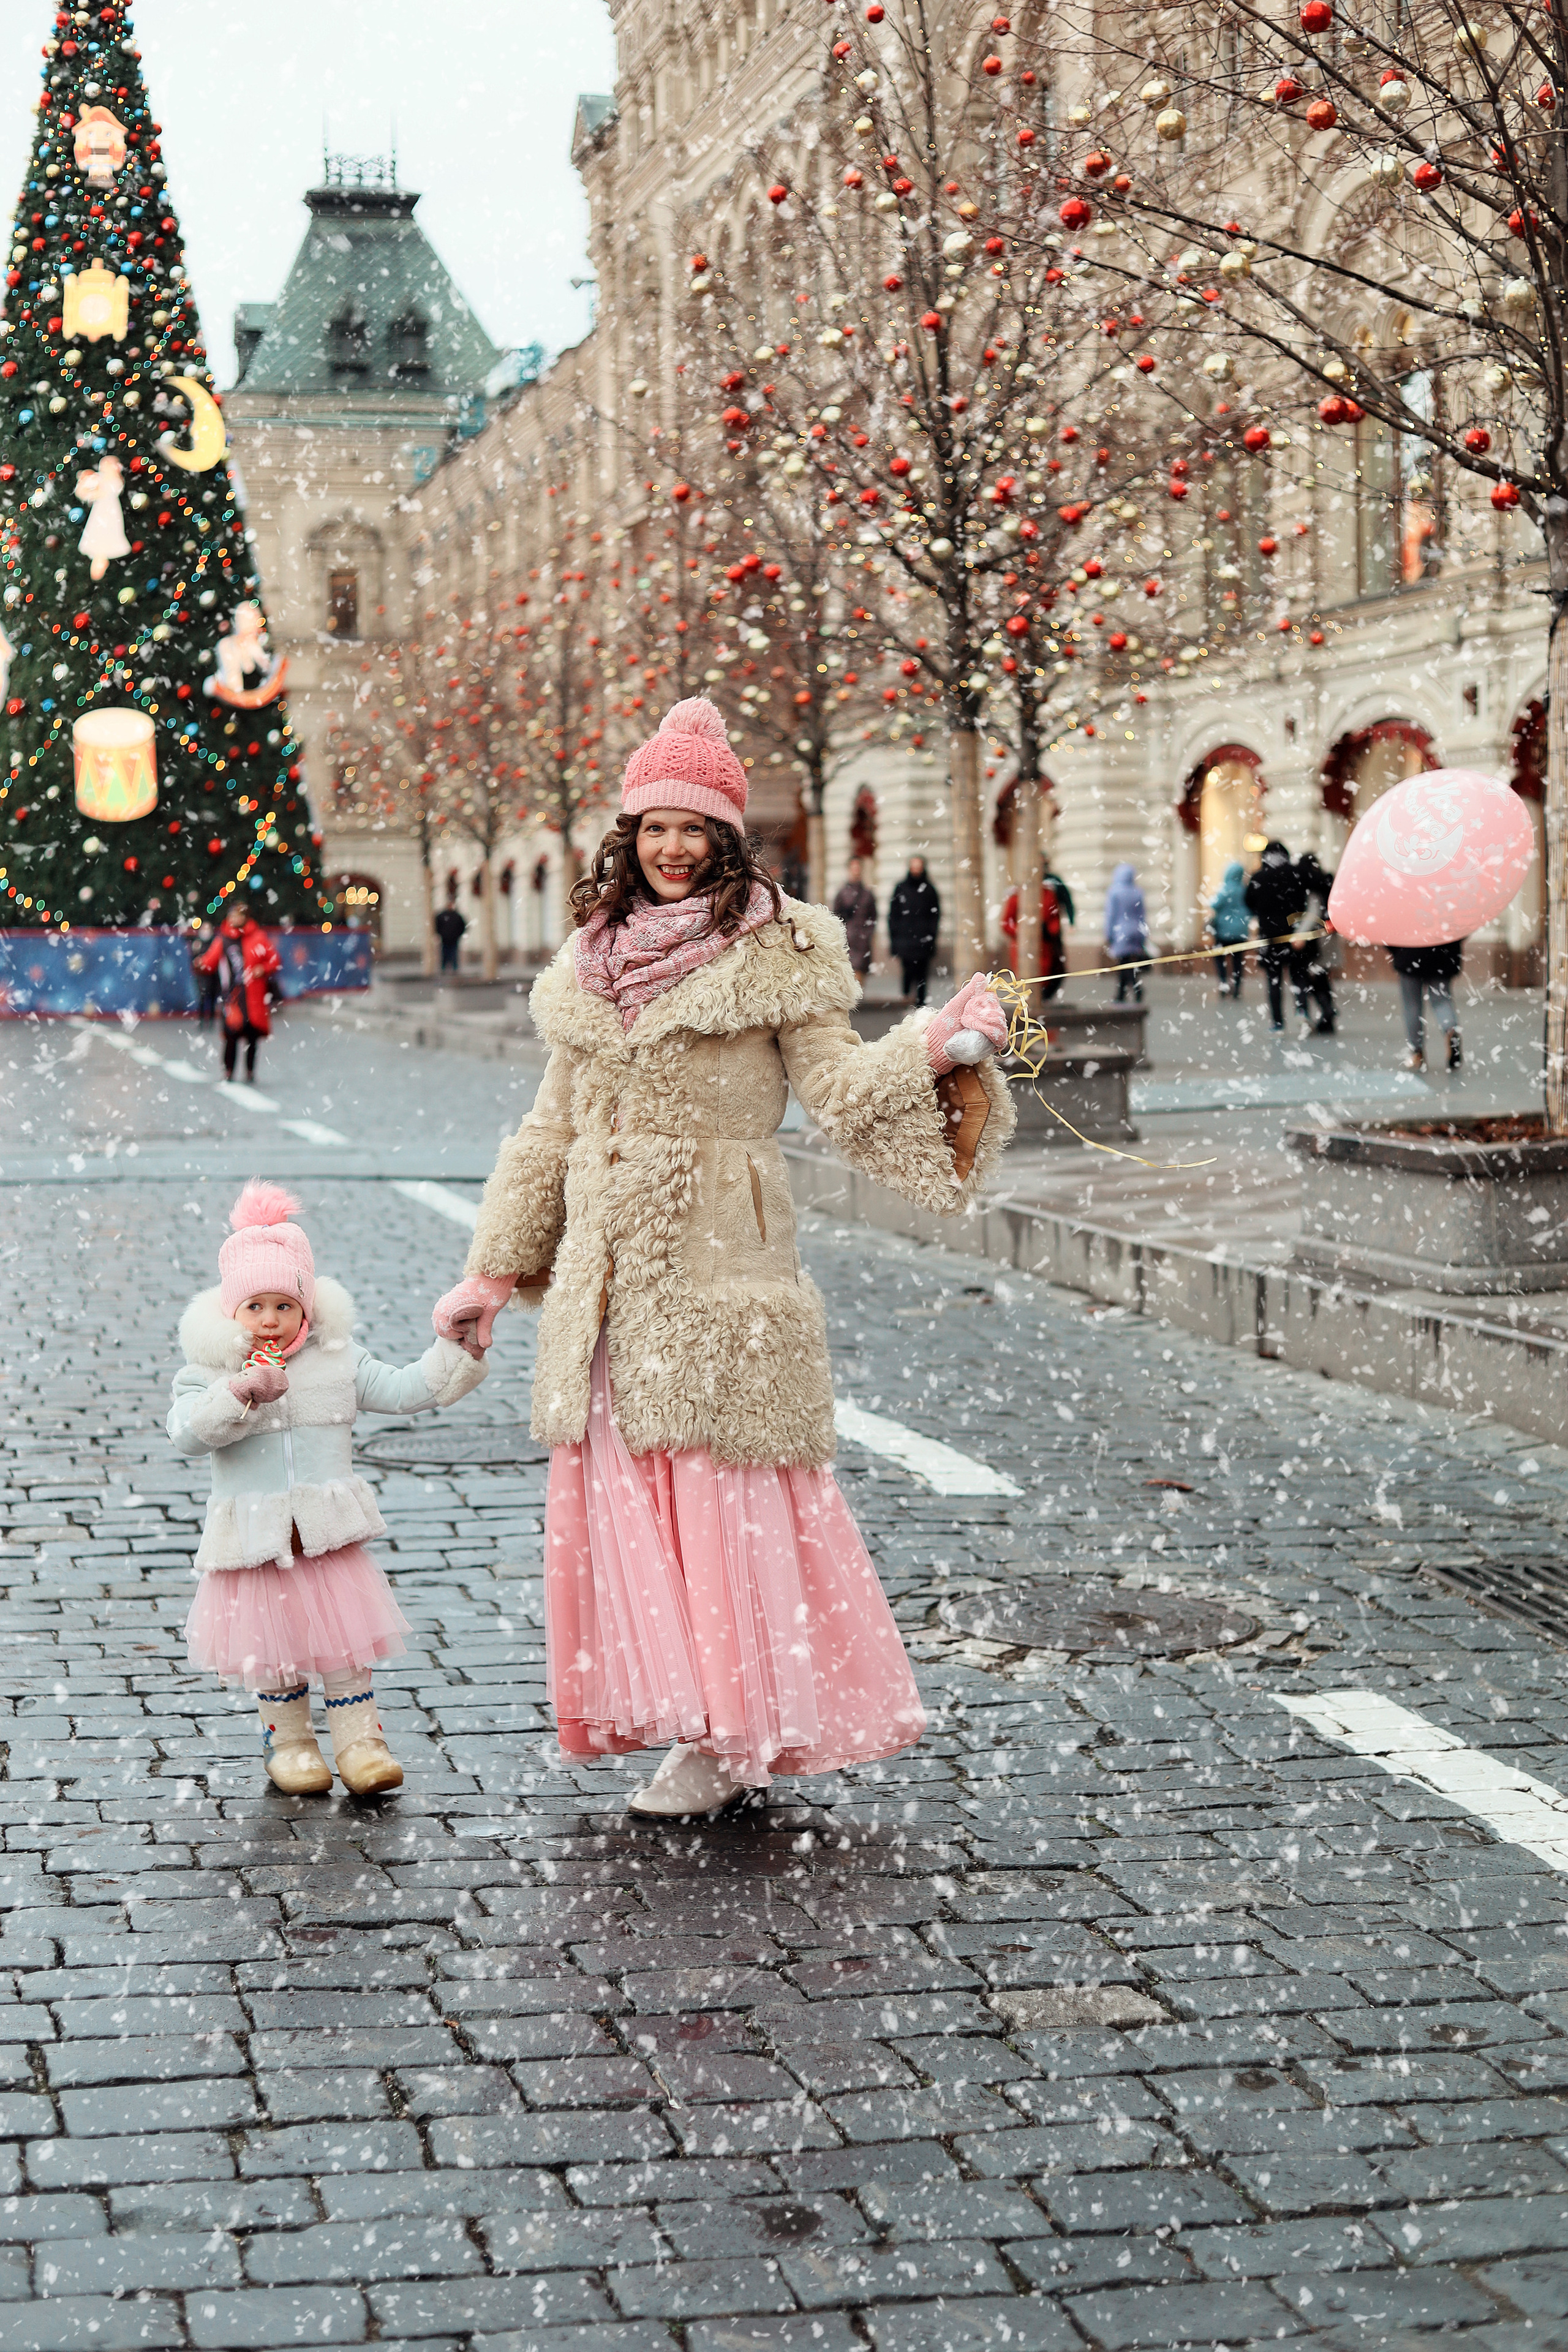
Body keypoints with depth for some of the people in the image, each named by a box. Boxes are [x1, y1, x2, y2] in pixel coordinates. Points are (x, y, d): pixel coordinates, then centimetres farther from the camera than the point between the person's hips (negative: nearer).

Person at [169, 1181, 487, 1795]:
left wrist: (458, 1351, -9)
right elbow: (185, 1433, -20)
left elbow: (402, 1389, 2)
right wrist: (240, 1392, -32)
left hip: (330, 1533, 1)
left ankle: (359, 1741, 13)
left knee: (347, 1639, 2)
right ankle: (288, 1742, 24)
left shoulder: (336, 1359, 3)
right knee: (273, 1650, 7)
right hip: (254, 1536, -1)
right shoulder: (210, 1372, -5)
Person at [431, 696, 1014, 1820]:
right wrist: (495, 1267, 20)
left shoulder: (777, 952, 0)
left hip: (720, 1264, -5)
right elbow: (554, 1125, 20)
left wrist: (931, 1049, -24)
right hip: (609, 1275, 5)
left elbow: (838, 1084, -7)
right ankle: (684, 1713, 13)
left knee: (723, 1485, -4)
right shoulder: (595, 961, 14)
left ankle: (737, 1733, 5)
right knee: (618, 1488, 3)